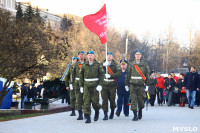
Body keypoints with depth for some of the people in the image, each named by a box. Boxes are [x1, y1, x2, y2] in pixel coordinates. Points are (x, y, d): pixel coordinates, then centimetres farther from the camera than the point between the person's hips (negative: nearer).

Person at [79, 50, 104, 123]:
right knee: (86, 101, -7)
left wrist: (100, 85, -11)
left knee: (95, 101, -4)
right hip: (86, 86, 2)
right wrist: (81, 86, 7)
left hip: (95, 86, -2)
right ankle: (88, 118, -5)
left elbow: (101, 75, -1)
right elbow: (81, 76, 11)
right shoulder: (84, 65, 8)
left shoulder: (98, 65, 1)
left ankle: (97, 111, 28)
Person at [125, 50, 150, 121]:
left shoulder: (144, 64, 4)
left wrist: (147, 84, 0)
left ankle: (140, 112, 31)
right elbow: (128, 74, 11)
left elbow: (147, 75, 5)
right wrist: (126, 84, 9)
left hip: (141, 85, -1)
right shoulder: (131, 64, 8)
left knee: (140, 99, 4)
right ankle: (135, 115, -3)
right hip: (133, 84, 1)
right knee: (133, 100, -6)